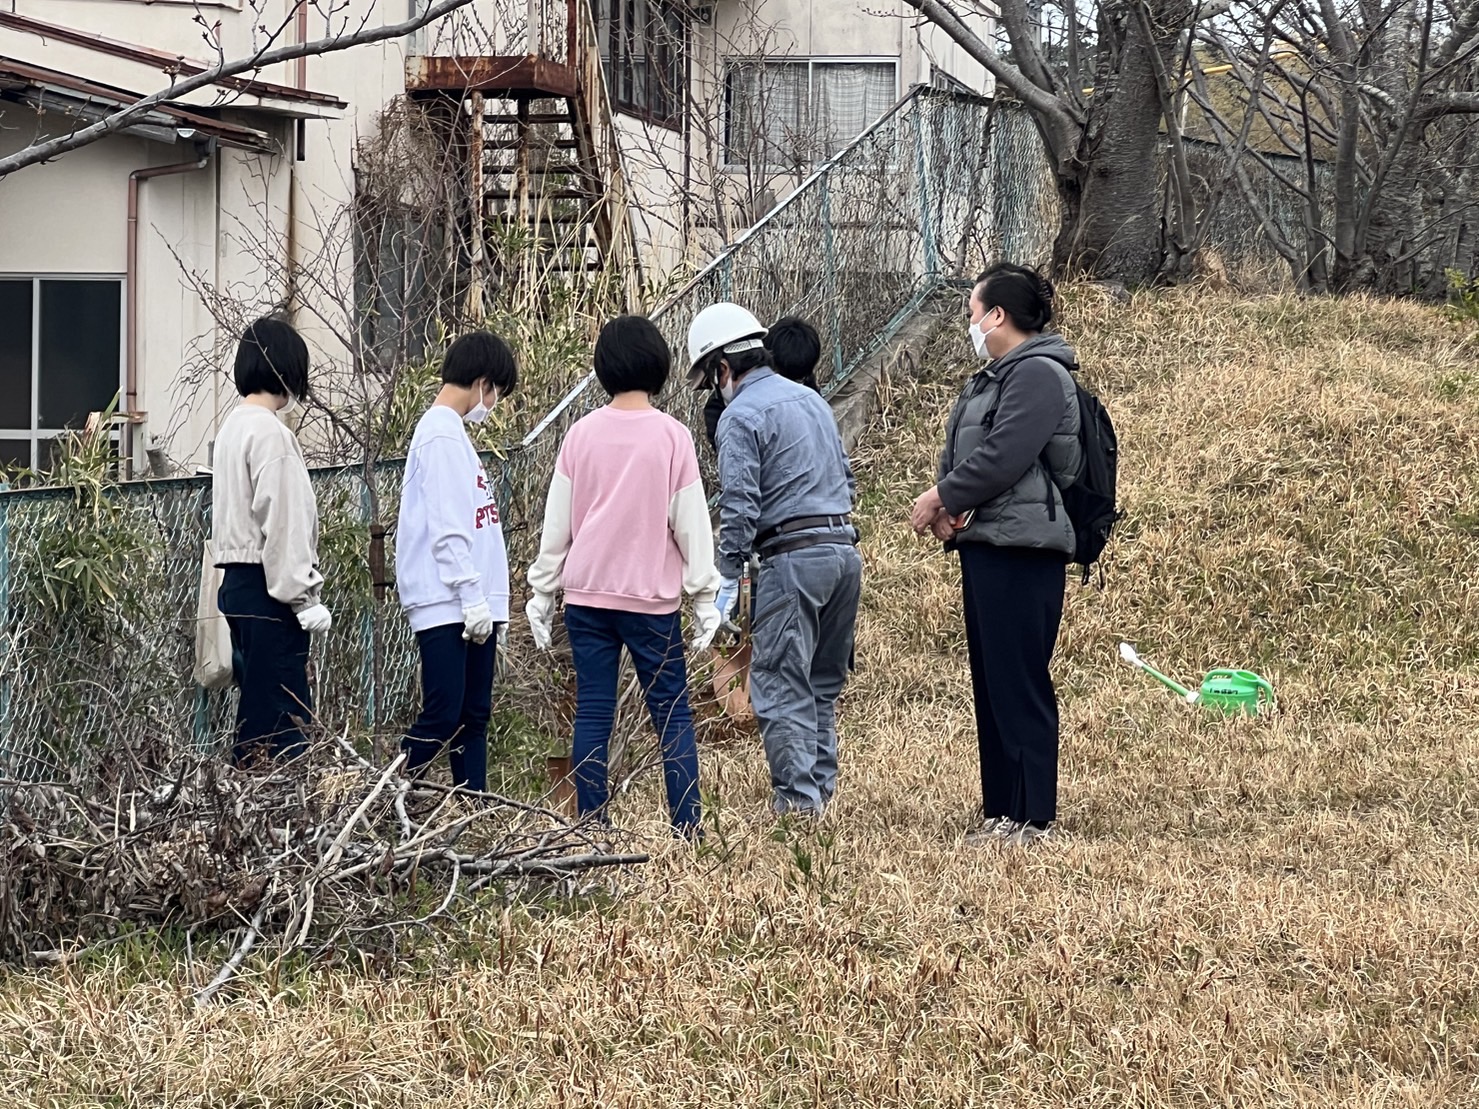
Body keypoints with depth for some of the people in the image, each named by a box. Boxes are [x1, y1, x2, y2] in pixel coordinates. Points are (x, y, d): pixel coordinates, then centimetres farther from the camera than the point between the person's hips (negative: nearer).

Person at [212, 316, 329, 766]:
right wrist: (304, 598, -16)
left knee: (257, 710, 12)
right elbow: (282, 523, -18)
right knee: (285, 716, -10)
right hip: (269, 588, -10)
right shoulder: (271, 433, -14)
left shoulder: (234, 426, 15)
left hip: (238, 581, 10)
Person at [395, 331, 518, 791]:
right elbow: (446, 528, -18)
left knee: (473, 717, 9)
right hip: (446, 604, -10)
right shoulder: (441, 435, -11)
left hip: (473, 605, 10)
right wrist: (473, 597, -19)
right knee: (441, 719, -12)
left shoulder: (454, 433, 20)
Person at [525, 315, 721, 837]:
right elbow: (690, 522, -3)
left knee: (593, 714, 5)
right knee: (672, 714, 3)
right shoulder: (671, 436, -6)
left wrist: (543, 592, 14)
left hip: (586, 594, 2)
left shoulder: (582, 435, 1)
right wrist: (704, 597, 4)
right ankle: (687, 829, -1)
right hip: (651, 598, -2)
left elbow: (556, 523, 5)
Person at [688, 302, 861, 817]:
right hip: (845, 548, 8)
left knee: (780, 686, -5)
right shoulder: (811, 398, 17)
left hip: (793, 557, -8)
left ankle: (798, 799, -10)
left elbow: (739, 507, -14)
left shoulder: (741, 416, -7)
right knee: (822, 683, 15)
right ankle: (821, 785, 16)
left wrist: (726, 580, -12)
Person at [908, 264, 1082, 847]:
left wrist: (942, 498, -10)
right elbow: (961, 452, 17)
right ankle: (1000, 811, 17)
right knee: (991, 684, 12)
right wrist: (946, 506, -3)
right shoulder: (992, 378, 20)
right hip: (984, 545, 10)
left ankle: (1031, 817, -4)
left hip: (1021, 552, -10)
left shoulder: (1038, 376, -12)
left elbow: (1001, 458, -21)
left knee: (1020, 684, -7)